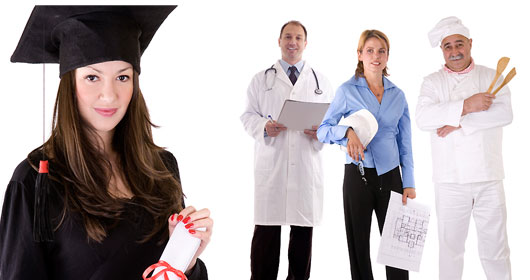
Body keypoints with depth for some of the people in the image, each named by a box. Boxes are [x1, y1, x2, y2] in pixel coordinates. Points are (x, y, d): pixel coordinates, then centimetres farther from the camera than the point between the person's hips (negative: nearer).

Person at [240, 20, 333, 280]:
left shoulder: (320, 82, 15)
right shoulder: (261, 79, 12)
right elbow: (247, 115, 8)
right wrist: (264, 127, -13)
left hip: (307, 165, 2)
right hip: (271, 164, -1)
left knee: (303, 229, 6)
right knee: (266, 230, -2)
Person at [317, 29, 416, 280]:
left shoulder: (398, 95, 9)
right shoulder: (347, 91, -1)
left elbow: (405, 143, 11)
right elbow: (322, 130, -2)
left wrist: (409, 183, 4)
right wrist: (347, 131, -22)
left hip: (390, 175, 2)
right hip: (357, 175, -2)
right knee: (358, 244, 6)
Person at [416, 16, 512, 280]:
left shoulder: (492, 77, 8)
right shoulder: (432, 82, 7)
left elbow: (504, 113, -10)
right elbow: (423, 117, -12)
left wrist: (459, 124, -15)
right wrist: (466, 106, -19)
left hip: (488, 178, 0)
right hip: (449, 179, 0)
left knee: (495, 246, 6)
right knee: (450, 245, 9)